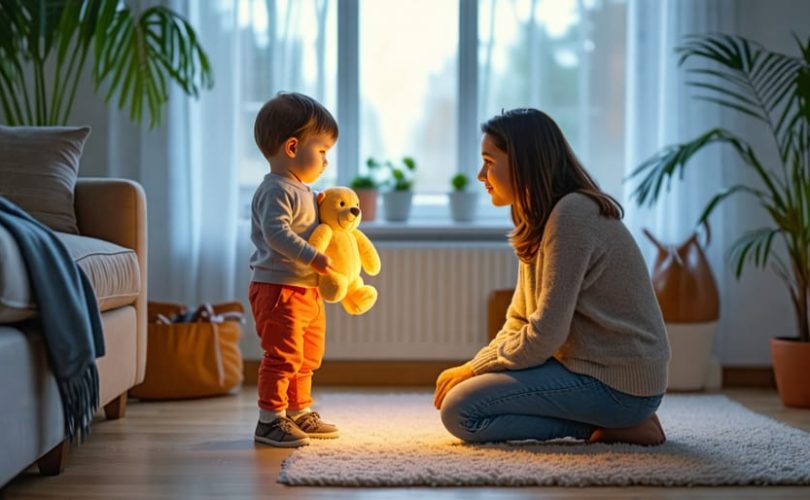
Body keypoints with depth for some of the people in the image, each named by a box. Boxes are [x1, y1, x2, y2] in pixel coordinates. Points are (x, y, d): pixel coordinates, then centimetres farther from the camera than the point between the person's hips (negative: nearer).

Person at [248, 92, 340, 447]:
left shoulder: (301, 190, 17)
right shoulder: (276, 190, -17)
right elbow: (276, 232, -30)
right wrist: (313, 257, -33)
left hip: (306, 291, 11)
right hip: (278, 289, -11)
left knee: (307, 358, 19)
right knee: (284, 356, -10)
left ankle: (300, 413, 32)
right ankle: (270, 420, -3)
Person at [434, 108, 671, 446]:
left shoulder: (571, 216, -19)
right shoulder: (539, 220, 13)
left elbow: (544, 335, -21)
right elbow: (519, 323, 12)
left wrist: (472, 370, -10)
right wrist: (472, 368, -3)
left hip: (618, 382, -10)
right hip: (591, 364, 10)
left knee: (460, 410, -17)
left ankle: (618, 427, -9)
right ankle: (606, 419, 8)